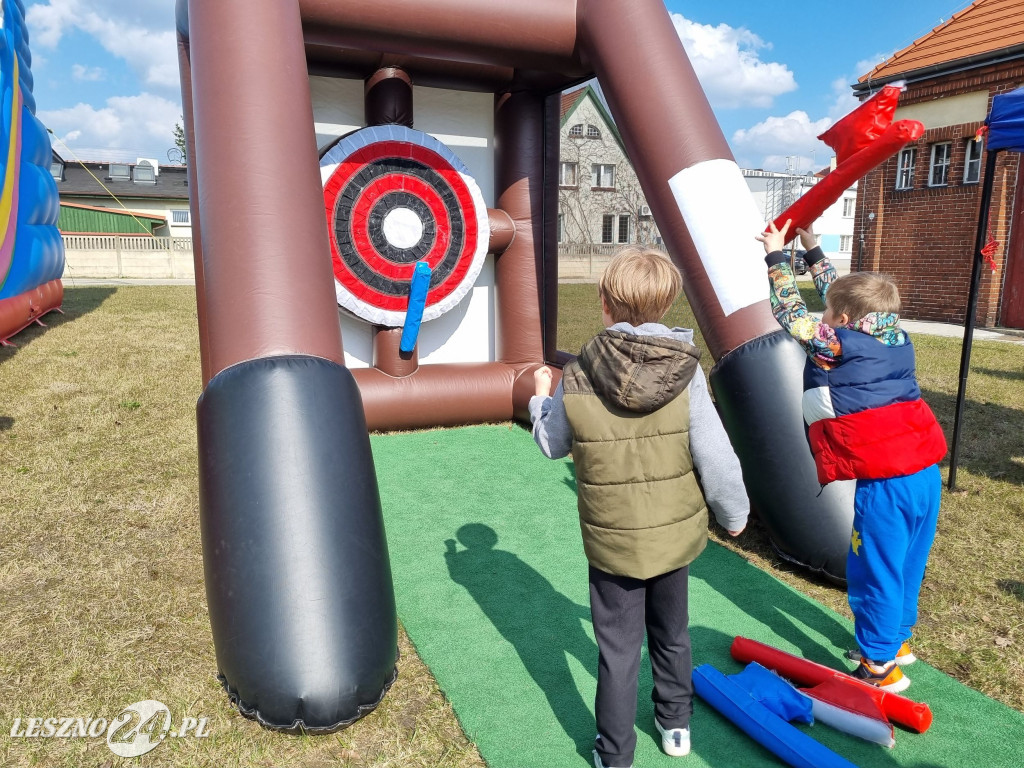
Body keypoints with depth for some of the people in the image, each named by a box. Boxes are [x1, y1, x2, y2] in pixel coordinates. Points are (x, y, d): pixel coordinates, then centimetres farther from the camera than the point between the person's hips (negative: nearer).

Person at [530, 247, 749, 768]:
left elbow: (551, 444, 1)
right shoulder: (685, 372, -17)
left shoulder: (575, 379, -17)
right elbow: (715, 458, -15)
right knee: (672, 634, 26)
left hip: (612, 540, -1)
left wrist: (540, 398, 20)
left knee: (618, 650, 15)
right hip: (676, 533, 2)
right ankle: (675, 724, 47)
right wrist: (734, 513, 4)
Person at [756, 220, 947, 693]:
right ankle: (898, 639, 40)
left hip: (883, 485, -8)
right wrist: (812, 249, 30)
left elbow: (792, 313, 1)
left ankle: (879, 666, 17)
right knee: (908, 564, 22)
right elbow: (843, 295, 22)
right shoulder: (895, 338, 8)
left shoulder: (836, 344, -13)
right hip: (926, 474, 8)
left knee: (876, 571, 5)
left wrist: (776, 256, 11)